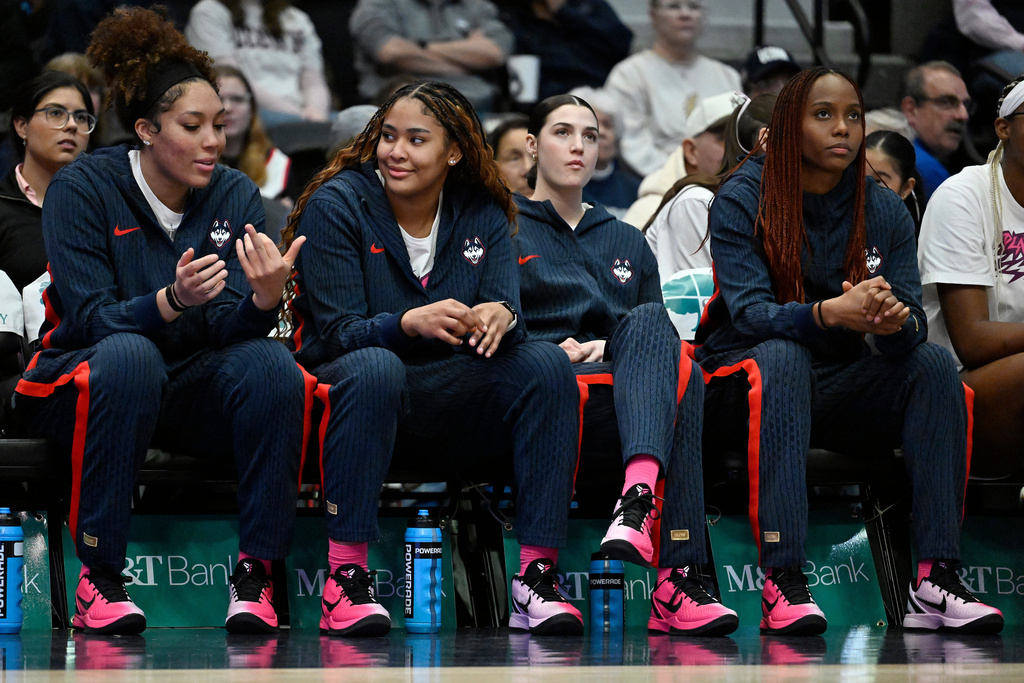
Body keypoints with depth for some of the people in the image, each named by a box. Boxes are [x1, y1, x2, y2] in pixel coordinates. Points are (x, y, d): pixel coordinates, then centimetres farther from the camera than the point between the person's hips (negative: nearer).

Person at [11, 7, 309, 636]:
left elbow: (232, 328, -10)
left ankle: (256, 573, -22)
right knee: (129, 356, -37)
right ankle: (98, 580, -30)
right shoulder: (82, 189, -11)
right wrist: (171, 301, -37)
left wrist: (265, 299, -33)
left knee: (271, 364, -27)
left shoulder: (235, 196, -1)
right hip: (83, 385, -3)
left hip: (193, 388, 3)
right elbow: (91, 319, -19)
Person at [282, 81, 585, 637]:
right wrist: (410, 324, -34)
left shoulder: (483, 215, 5)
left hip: (450, 395, 4)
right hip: (348, 378, -4)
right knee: (375, 367, -39)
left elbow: (505, 311, -6)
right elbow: (337, 331, -14)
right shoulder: (336, 205, -7)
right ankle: (344, 578, -38)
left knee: (547, 365, -22)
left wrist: (500, 317, -32)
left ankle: (535, 578, -26)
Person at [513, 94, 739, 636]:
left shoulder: (626, 242, 31)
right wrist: (552, 351, -13)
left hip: (623, 375, 4)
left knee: (648, 323, -34)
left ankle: (638, 497, -56)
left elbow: (660, 328, 22)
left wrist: (609, 347, 0)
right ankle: (676, 579, -52)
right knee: (683, 376, -34)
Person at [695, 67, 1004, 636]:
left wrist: (897, 321, -33)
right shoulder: (742, 201, -7)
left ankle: (937, 579, -30)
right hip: (744, 383, -4)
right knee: (782, 357, -37)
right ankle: (782, 584, -45)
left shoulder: (884, 211, 4)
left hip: (837, 388, 4)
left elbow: (913, 324, -6)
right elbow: (750, 312, -20)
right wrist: (831, 313, -40)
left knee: (934, 363, -22)